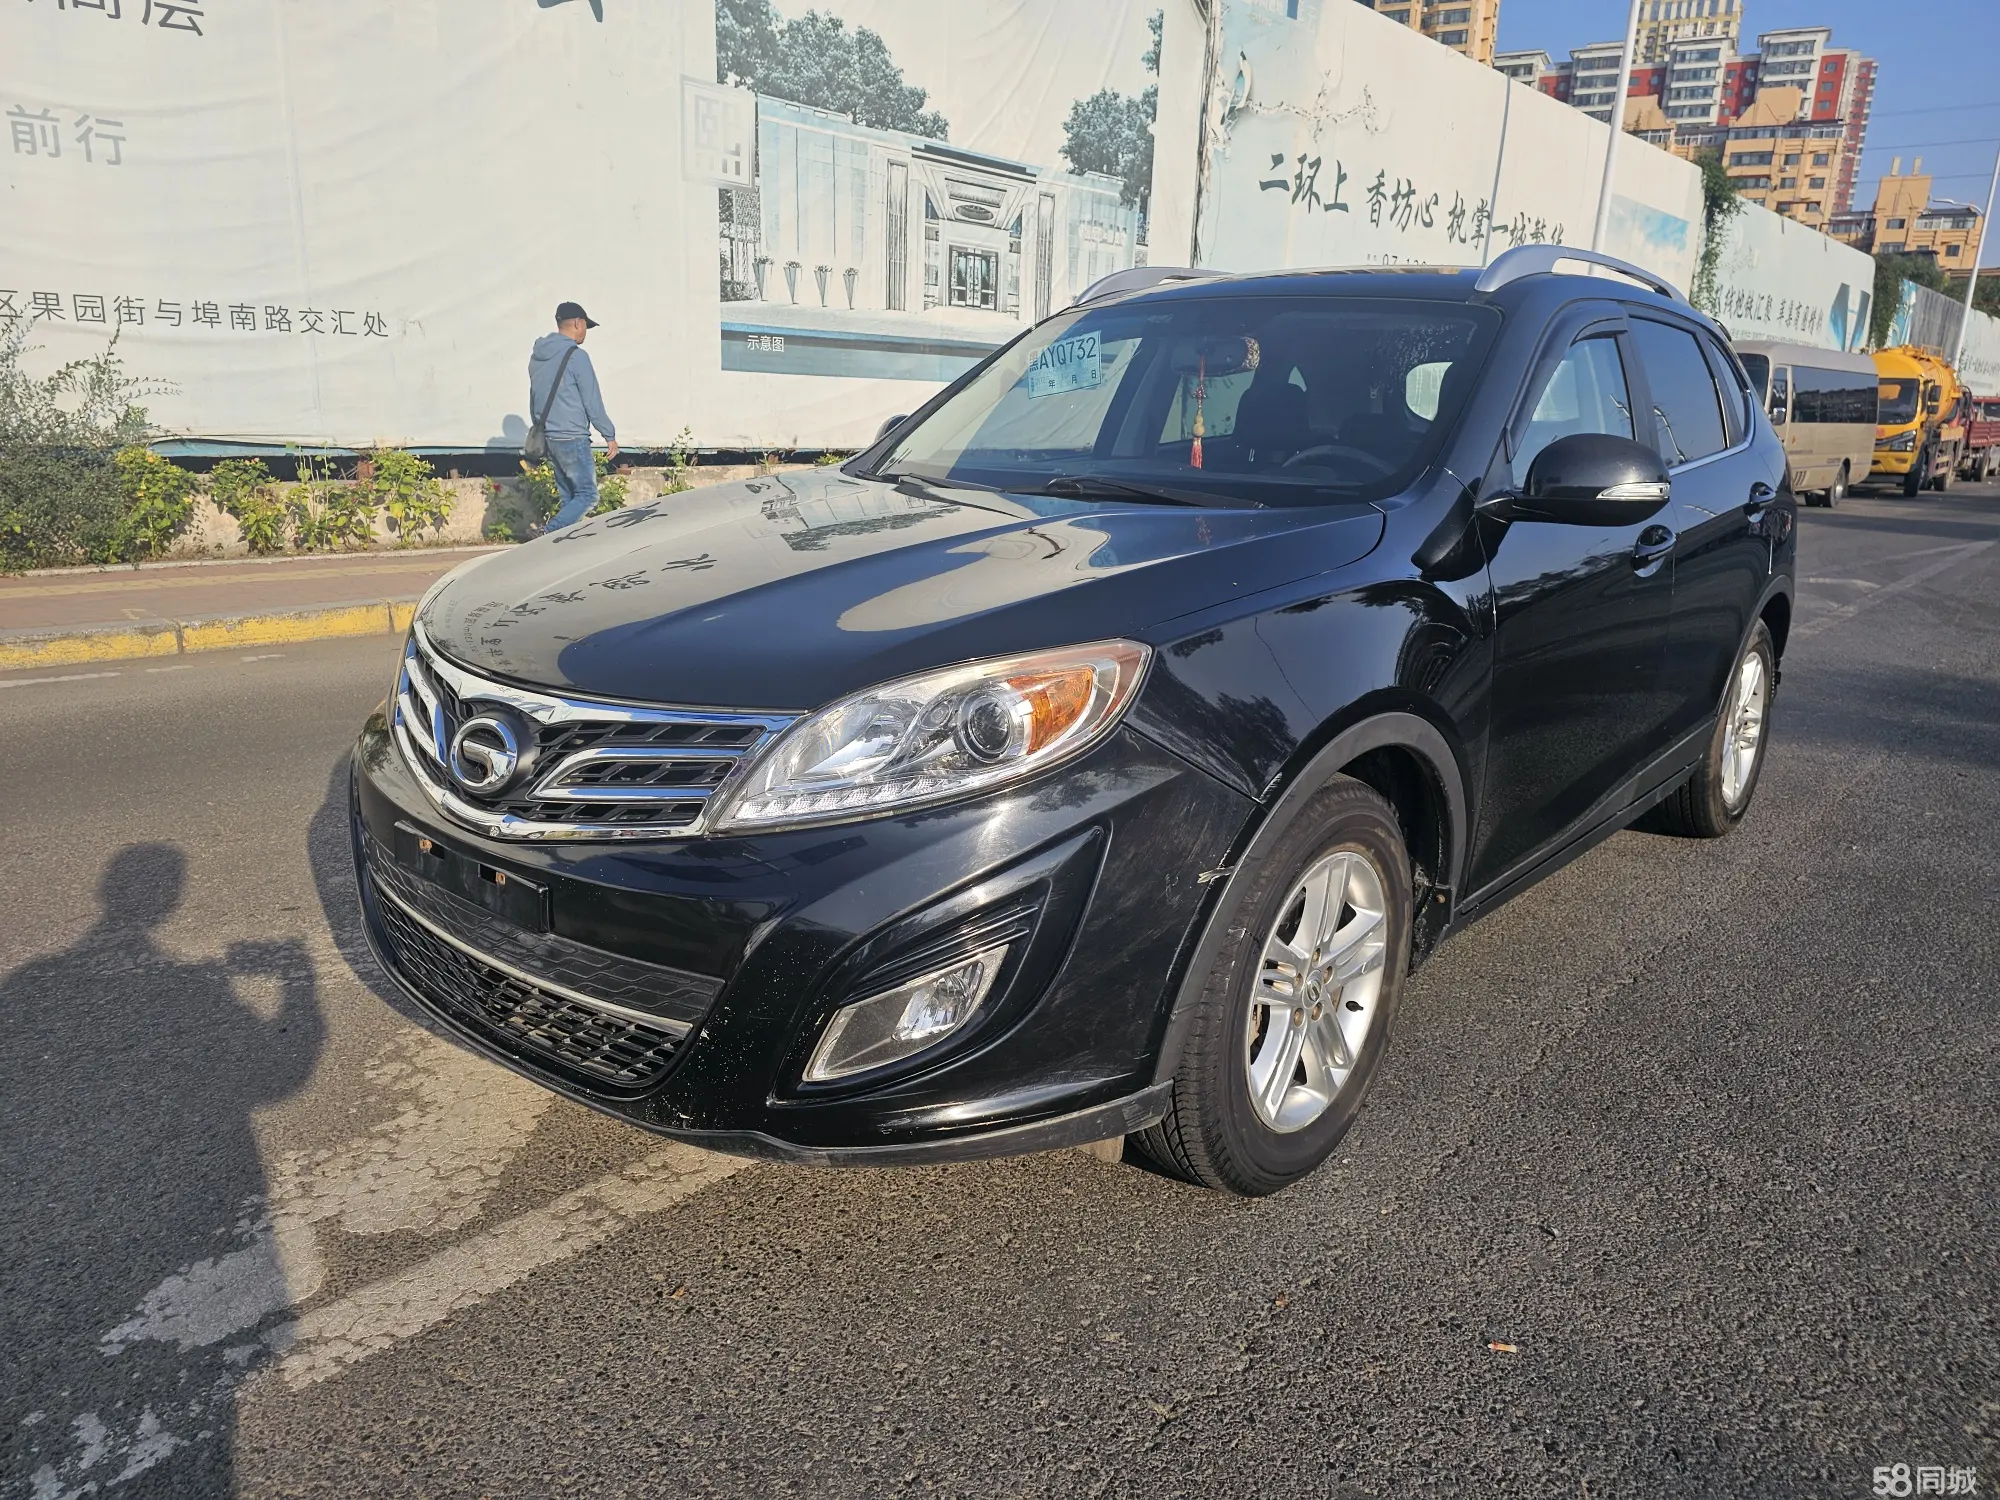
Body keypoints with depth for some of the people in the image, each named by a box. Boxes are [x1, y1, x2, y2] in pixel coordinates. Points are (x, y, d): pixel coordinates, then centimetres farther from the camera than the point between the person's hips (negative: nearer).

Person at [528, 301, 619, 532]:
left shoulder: (537, 356, 13)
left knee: (567, 496, 13)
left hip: (547, 437, 8)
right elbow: (592, 402, -12)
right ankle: (549, 534, -18)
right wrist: (610, 435, -4)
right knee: (587, 495, -4)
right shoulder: (576, 356, -13)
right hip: (572, 438, -8)